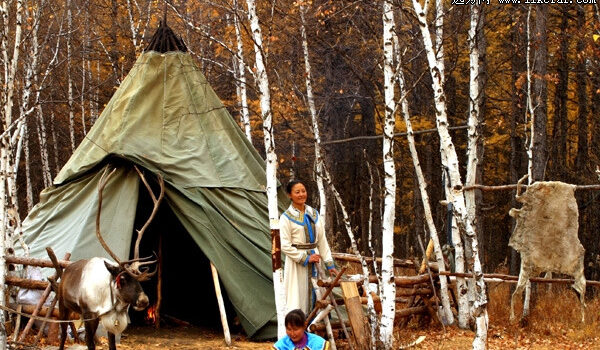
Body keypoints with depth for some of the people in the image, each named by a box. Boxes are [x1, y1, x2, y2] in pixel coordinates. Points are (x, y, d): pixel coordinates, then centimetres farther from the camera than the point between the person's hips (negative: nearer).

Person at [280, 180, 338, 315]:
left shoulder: (314, 214, 12)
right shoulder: (287, 217, -5)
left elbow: (322, 241, 13)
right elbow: (285, 246, -10)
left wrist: (329, 263, 8)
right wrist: (305, 258, -14)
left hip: (314, 257, 5)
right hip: (296, 263, -5)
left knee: (315, 298, 4)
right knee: (298, 299, -5)